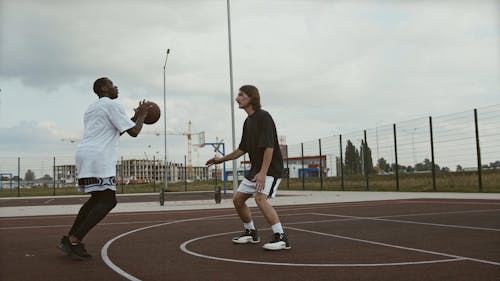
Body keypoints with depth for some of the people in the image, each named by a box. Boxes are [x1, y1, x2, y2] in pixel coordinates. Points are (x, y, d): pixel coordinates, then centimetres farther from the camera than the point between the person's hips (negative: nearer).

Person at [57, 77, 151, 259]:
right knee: (108, 201, -6)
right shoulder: (112, 105, -1)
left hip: (83, 155, 10)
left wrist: (134, 118, 32)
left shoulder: (92, 108, 28)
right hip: (98, 157, -10)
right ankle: (74, 241, -11)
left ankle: (69, 239, 18)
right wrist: (142, 115, 11)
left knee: (98, 198, 20)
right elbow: (134, 132, -6)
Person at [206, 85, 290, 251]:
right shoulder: (248, 121, 13)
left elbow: (269, 147, -24)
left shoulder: (263, 117, -16)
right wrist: (222, 159, 21)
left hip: (271, 168, -10)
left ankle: (281, 238, -23)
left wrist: (263, 173, -31)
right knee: (237, 199, 11)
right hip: (256, 169, 10)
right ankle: (251, 233, 28)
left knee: (260, 197, -29)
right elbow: (243, 149, 21)